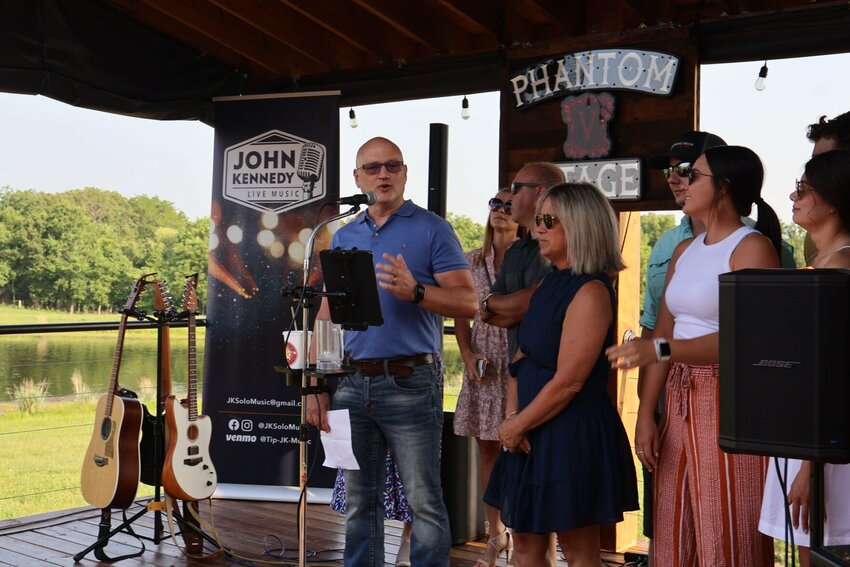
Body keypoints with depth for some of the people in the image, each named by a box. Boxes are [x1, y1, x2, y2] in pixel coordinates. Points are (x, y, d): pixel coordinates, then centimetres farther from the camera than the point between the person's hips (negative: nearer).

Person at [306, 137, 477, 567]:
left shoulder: (431, 229, 0)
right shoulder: (344, 237, 14)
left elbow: (468, 302, -7)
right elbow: (326, 316, 14)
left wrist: (414, 292, -23)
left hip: (410, 383, -5)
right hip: (352, 383, 5)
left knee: (424, 502, 0)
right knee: (359, 501, 14)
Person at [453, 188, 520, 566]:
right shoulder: (472, 261, 11)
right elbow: (460, 314, 12)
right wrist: (468, 355, -2)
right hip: (483, 366, 4)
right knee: (487, 448, 9)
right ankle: (496, 535, 22)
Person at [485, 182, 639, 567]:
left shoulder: (590, 291, -17)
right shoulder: (549, 284, 11)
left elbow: (568, 382, -20)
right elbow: (522, 358, 12)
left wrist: (518, 424, -10)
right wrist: (513, 416, -1)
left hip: (573, 432, -9)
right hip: (533, 434, 9)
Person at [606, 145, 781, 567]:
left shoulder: (752, 247, -7)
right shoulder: (684, 251, 16)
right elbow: (662, 334, 12)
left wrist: (659, 350, -29)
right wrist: (646, 415, 6)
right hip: (678, 399, 7)